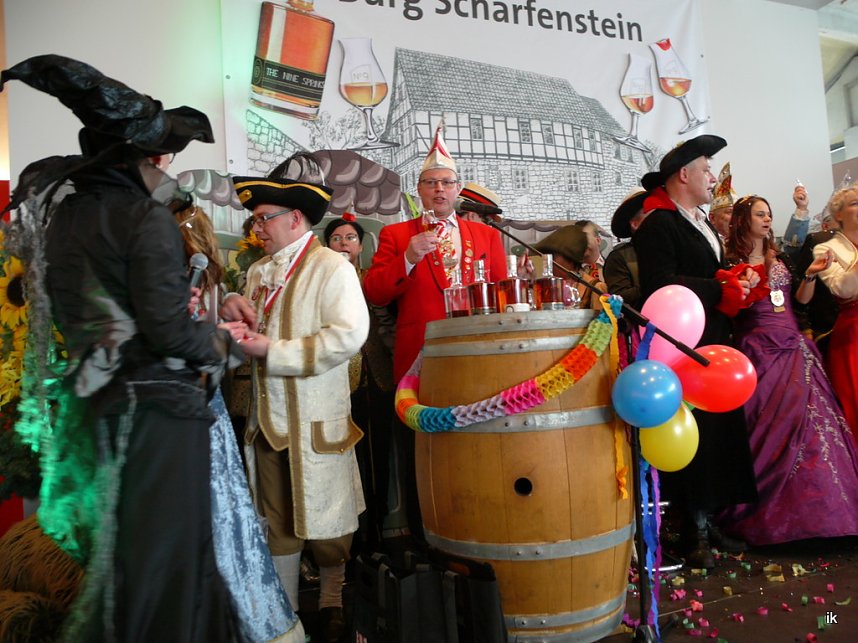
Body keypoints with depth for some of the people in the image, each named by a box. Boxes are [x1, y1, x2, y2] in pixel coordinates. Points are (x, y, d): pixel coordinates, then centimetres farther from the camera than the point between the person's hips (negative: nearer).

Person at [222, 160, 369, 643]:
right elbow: (254, 335, 18)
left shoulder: (332, 268, -9)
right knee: (277, 521, 15)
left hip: (317, 420, -6)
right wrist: (236, 316, -5)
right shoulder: (258, 271, 14)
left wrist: (274, 350, -21)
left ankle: (333, 602, 31)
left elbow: (348, 335, -23)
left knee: (326, 519, 8)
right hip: (268, 417, 6)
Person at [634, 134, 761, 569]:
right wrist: (720, 290, -16)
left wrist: (738, 278, 6)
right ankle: (695, 532, 7)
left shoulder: (702, 224, 23)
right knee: (694, 439, -6)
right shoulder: (657, 224, -9)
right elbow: (661, 285, -21)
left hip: (714, 344, 9)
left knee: (720, 433, 10)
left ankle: (707, 520, 22)